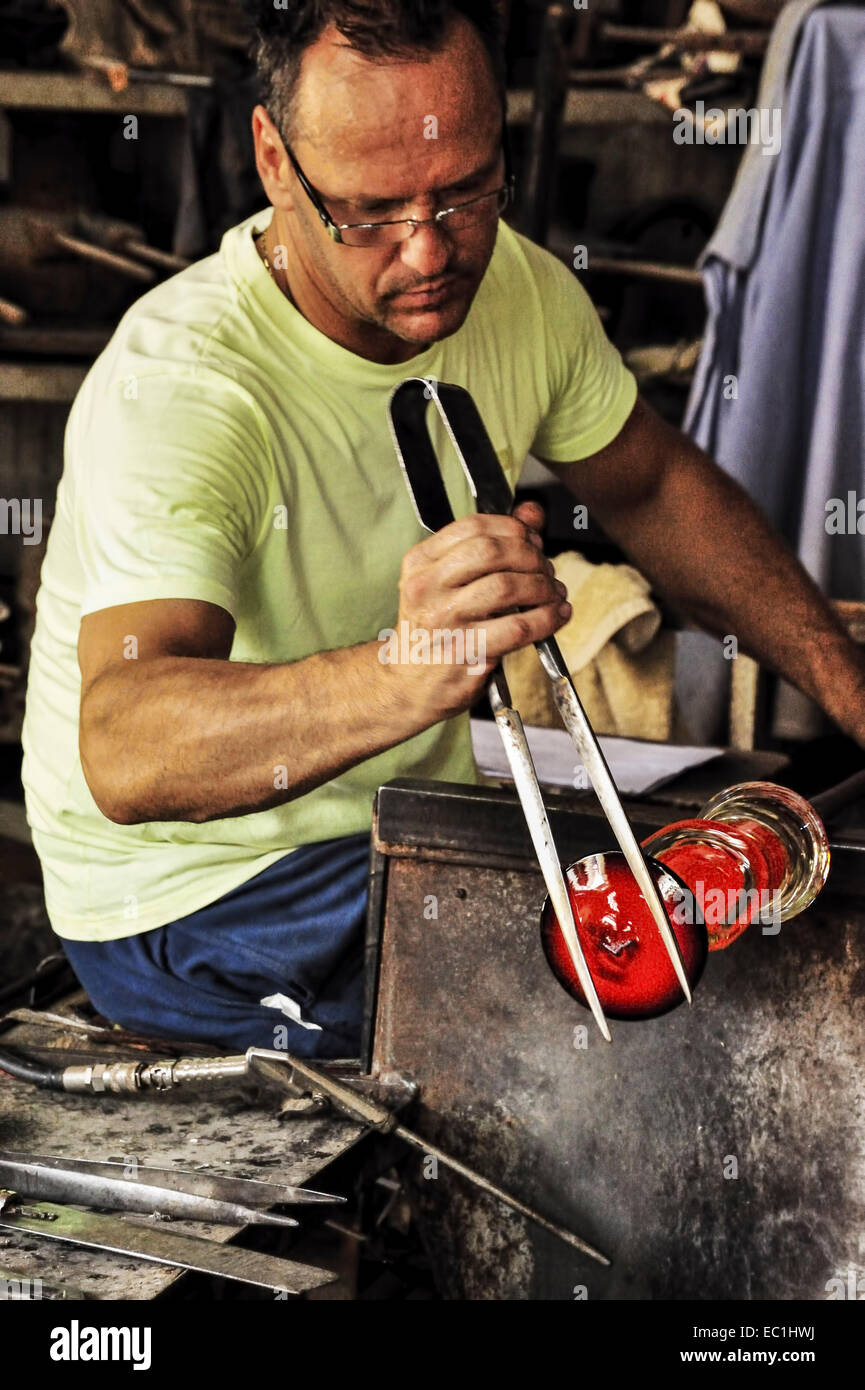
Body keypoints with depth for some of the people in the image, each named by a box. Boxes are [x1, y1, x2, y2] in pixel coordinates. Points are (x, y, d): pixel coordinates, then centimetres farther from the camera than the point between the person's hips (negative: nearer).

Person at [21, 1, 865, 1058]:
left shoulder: (518, 289, -5)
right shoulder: (176, 381, -29)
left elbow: (652, 485, 14)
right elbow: (124, 751, -43)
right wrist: (404, 676, -60)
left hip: (411, 830, 7)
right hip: (192, 898, -7)